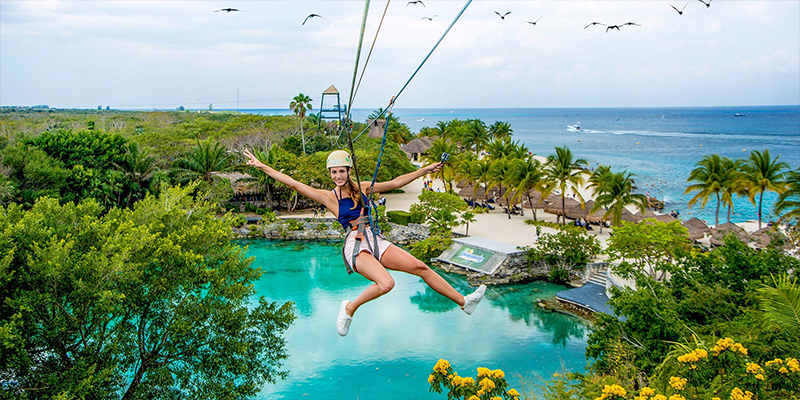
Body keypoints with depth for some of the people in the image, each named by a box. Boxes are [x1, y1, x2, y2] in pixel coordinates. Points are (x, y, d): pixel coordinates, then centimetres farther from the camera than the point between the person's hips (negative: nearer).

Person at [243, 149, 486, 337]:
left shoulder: (362, 188, 14)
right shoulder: (329, 197, 3)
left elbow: (396, 183, 18)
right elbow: (292, 183, 0)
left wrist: (425, 170, 17)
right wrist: (261, 166, -3)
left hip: (377, 241, 5)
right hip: (356, 246, -5)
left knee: (421, 267, -5)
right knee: (386, 283, -30)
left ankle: (463, 301, 4)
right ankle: (350, 309, -5)